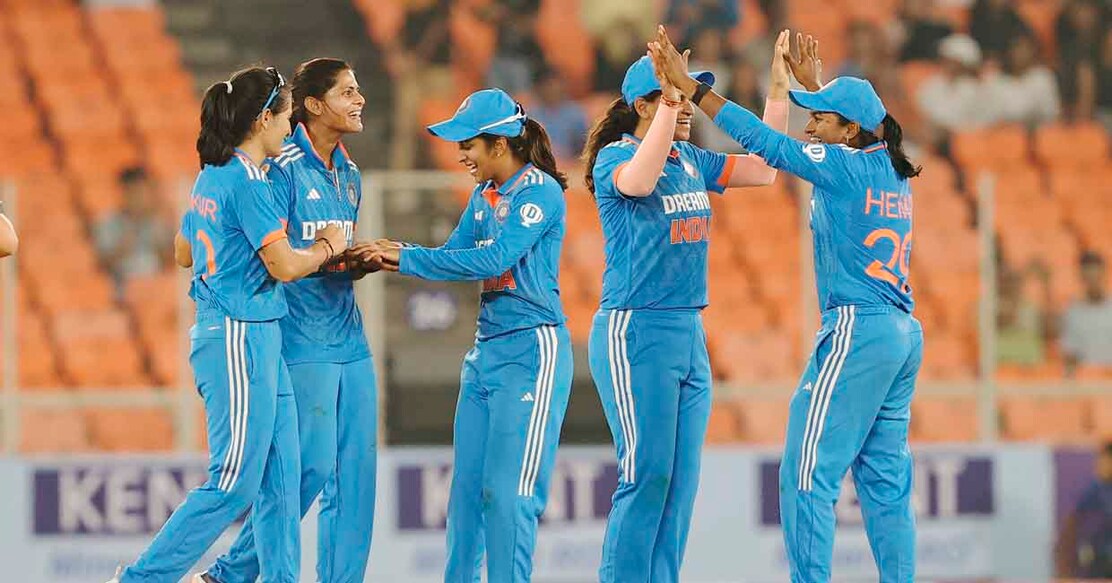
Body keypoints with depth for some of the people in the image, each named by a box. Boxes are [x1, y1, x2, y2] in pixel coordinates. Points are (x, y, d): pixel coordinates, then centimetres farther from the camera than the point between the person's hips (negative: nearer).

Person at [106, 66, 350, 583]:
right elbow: (285, 266, -18)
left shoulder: (211, 177, 12)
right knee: (235, 483, -6)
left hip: (255, 342, 10)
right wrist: (325, 248, 0)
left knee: (281, 476, 9)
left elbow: (183, 253, 24)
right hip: (241, 338, -10)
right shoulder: (246, 182, -16)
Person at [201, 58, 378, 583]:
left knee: (356, 467, 3)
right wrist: (334, 253, -18)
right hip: (302, 342, -8)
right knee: (313, 466, -9)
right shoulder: (282, 167, -9)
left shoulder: (349, 175, 16)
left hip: (350, 340, 8)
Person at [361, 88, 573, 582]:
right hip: (486, 351, 9)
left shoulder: (540, 191, -12)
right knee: (467, 486, 7)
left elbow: (492, 260, -21)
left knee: (509, 491, -11)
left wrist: (408, 259, -18)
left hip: (533, 352, -9)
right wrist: (395, 255, -7)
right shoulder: (484, 195, 14)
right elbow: (457, 254, 12)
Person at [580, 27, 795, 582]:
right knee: (647, 474, -10)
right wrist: (668, 106, -33)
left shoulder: (691, 161, 12)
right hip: (633, 333, -7)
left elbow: (762, 169, 15)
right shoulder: (615, 157, -9)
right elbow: (637, 182, -32)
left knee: (681, 478, 5)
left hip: (689, 334, 7)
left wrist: (779, 92, 9)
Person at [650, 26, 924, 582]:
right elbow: (849, 125, 34)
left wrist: (690, 87, -11)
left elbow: (764, 140, -13)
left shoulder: (841, 166, -9)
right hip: (904, 334, 9)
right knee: (884, 478, 9)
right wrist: (808, 78, 42)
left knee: (808, 473, -7)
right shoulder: (891, 170, 13)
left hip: (856, 330, -9)